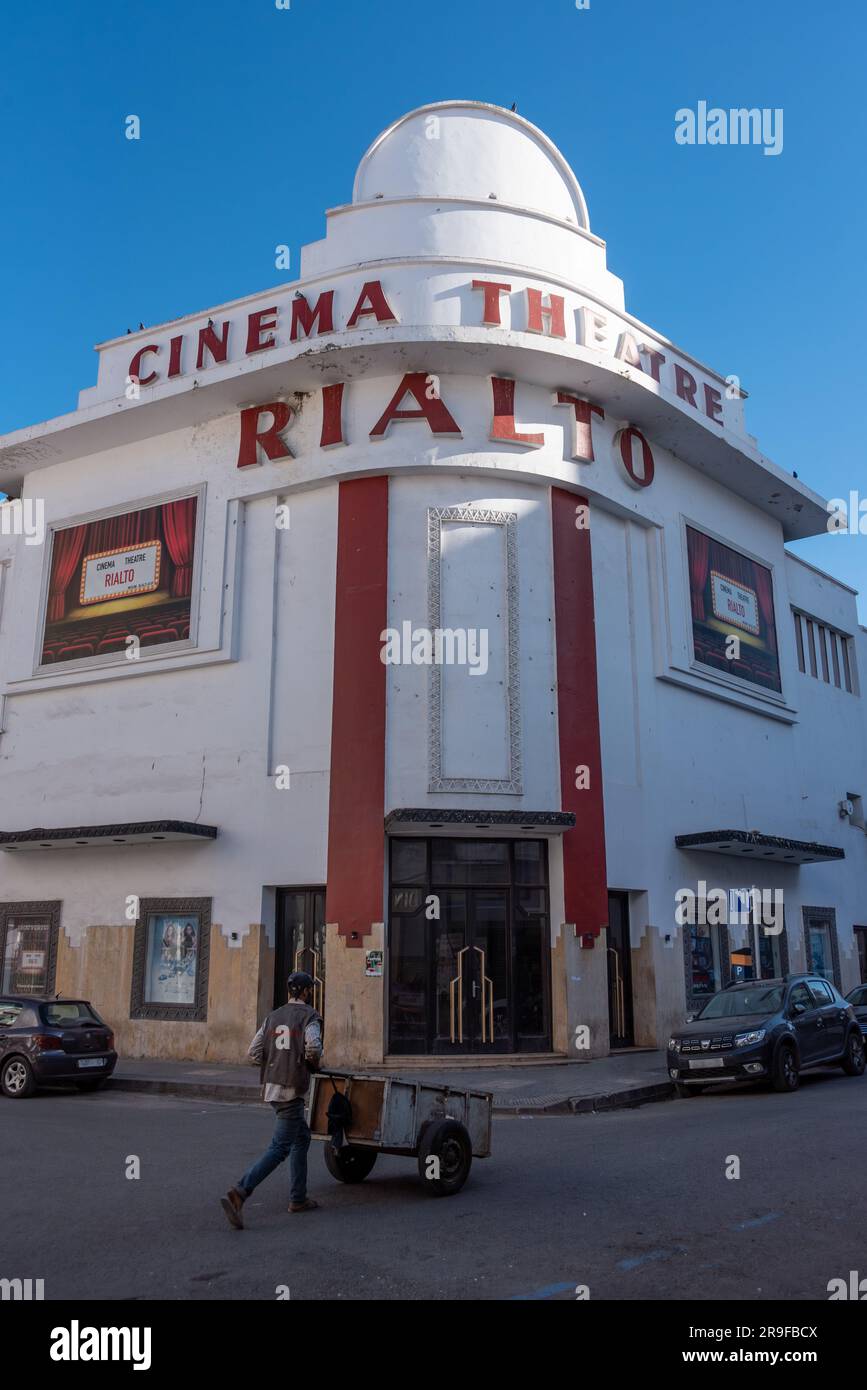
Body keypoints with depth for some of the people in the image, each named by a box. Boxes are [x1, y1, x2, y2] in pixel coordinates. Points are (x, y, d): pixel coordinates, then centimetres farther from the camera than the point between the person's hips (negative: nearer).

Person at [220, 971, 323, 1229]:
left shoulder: (273, 1017, 12)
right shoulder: (309, 1015, -7)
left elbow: (253, 1053, 6)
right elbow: (313, 1047, -24)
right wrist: (315, 1063, -3)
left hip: (271, 1088, 8)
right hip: (291, 1091, -8)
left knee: (302, 1138, 21)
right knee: (279, 1149, -8)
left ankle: (298, 1198, 24)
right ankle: (238, 1194, -20)